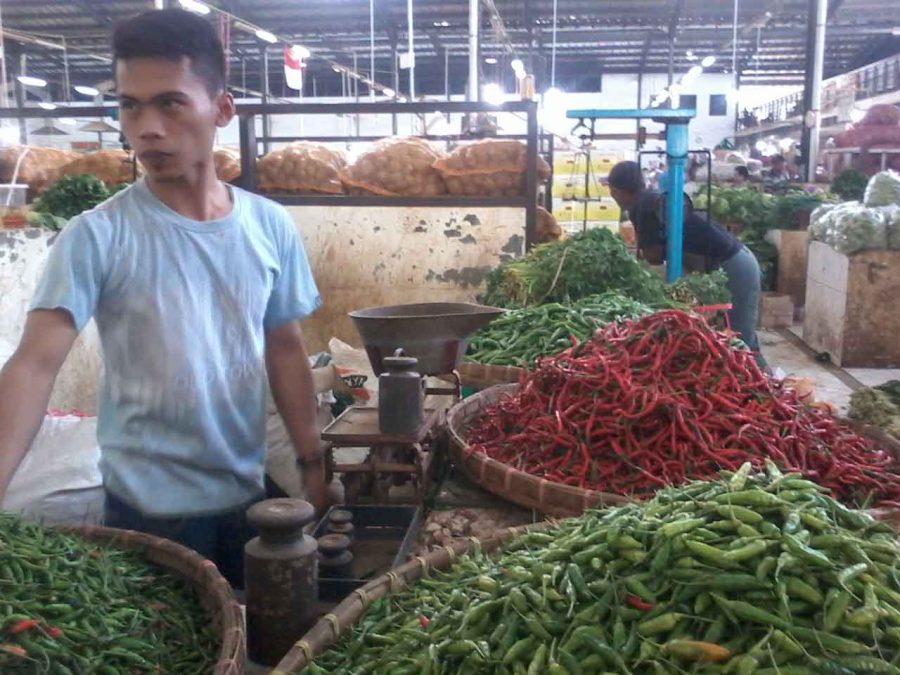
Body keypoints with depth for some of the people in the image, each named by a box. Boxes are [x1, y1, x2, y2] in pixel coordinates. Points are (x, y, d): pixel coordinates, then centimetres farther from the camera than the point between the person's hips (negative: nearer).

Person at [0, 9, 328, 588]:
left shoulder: (271, 226, -3)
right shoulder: (98, 237, -14)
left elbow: (285, 349, 5)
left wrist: (312, 463, 7)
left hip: (248, 494, 4)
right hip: (149, 508, -3)